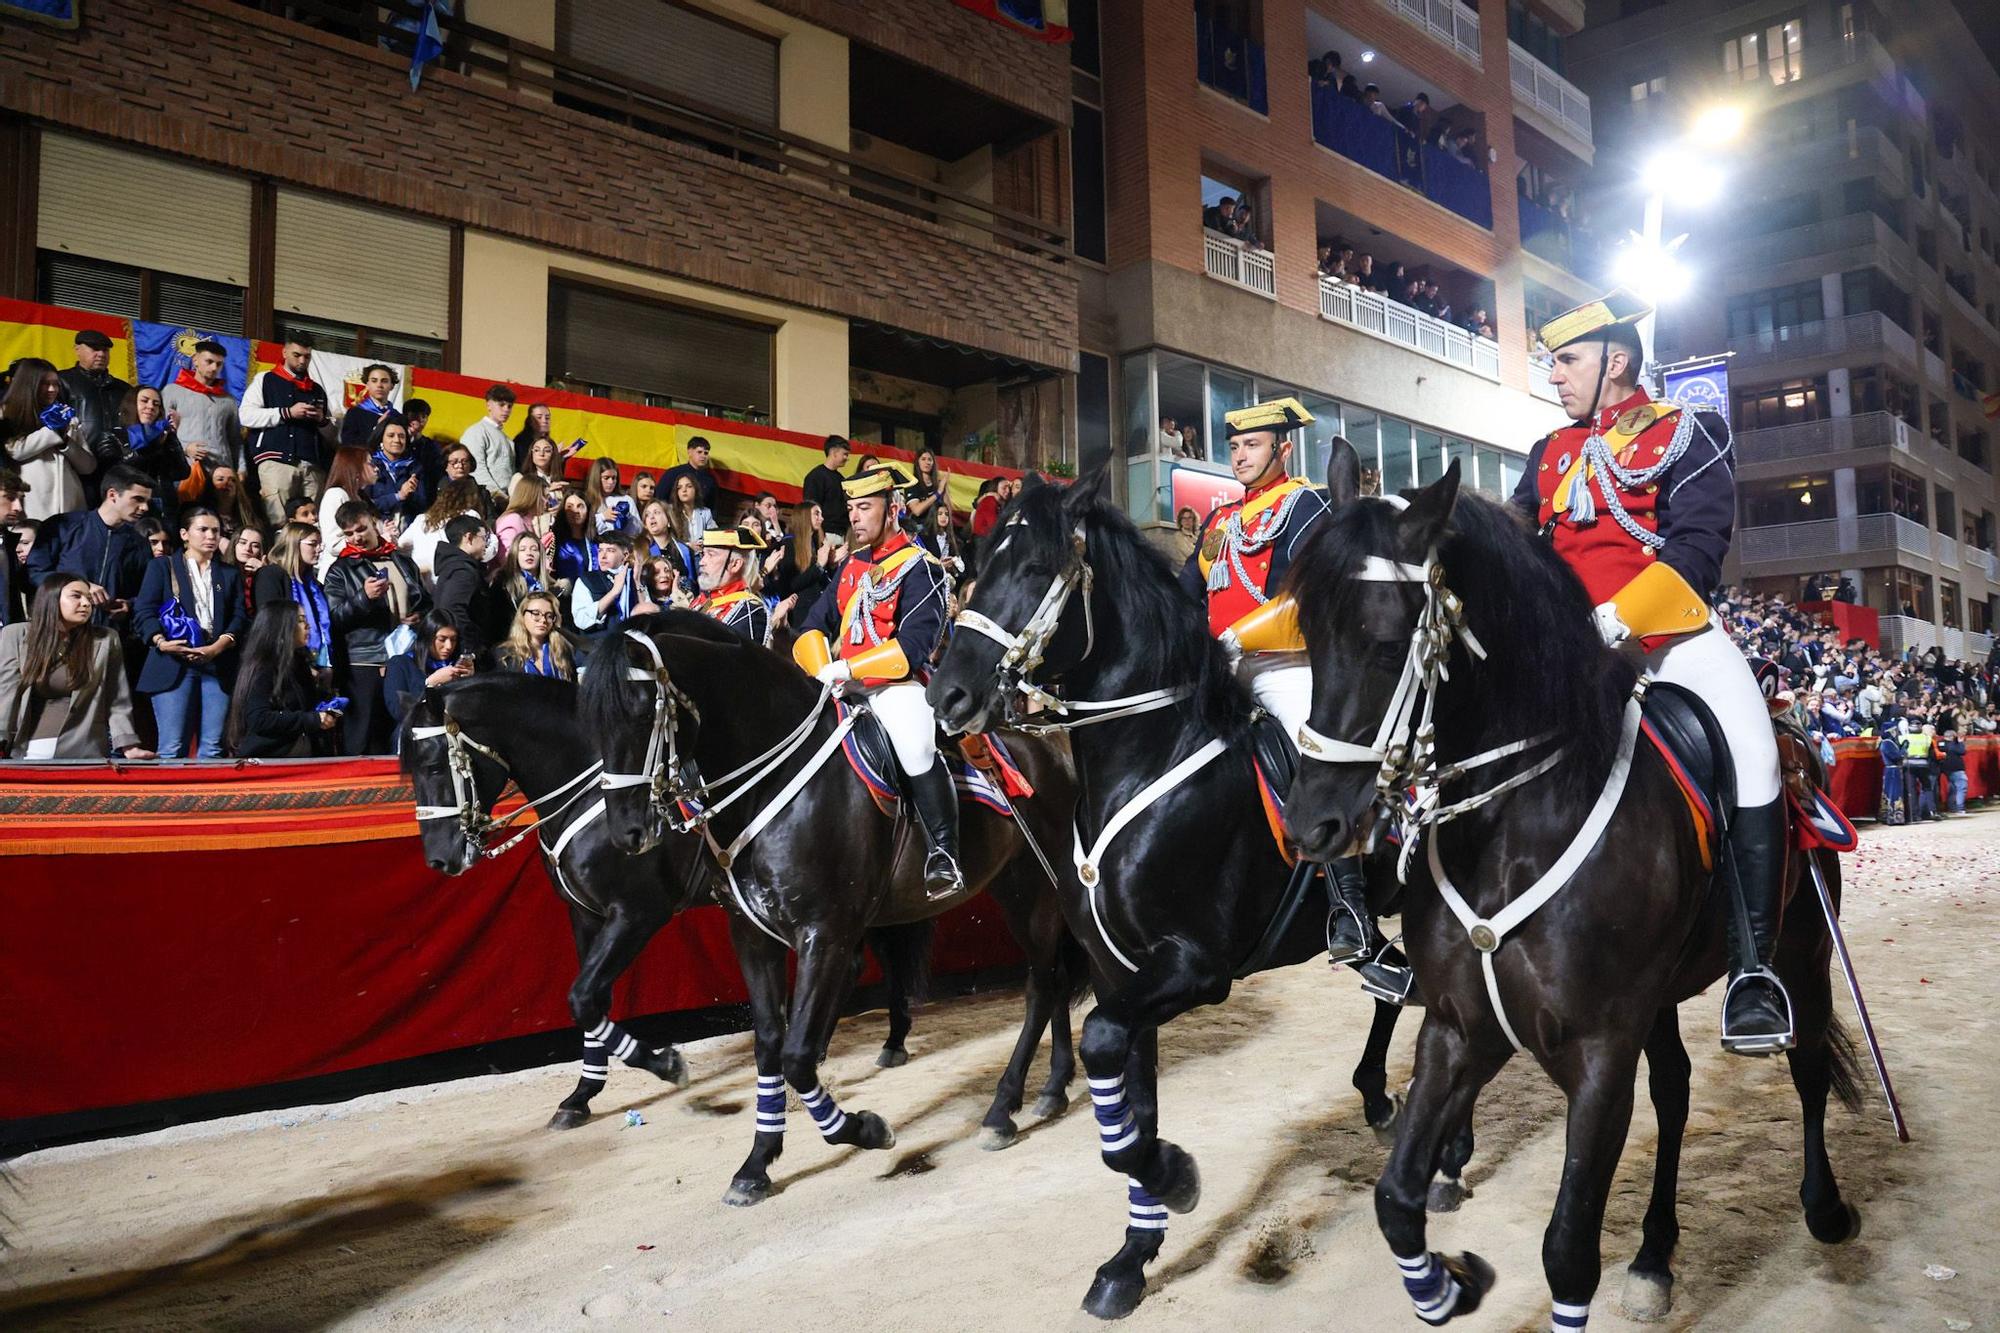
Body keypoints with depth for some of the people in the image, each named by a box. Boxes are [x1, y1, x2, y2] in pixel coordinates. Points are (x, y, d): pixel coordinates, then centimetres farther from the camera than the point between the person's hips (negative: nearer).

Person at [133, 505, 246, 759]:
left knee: (213, 747, -2)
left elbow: (239, 616, 8)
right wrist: (160, 641, -17)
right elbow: (144, 612, 3)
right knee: (171, 748, -8)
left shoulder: (231, 574, 20)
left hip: (219, 664, 3)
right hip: (173, 664, -2)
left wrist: (217, 647, -10)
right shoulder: (162, 566, 13)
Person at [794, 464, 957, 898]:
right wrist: (824, 671, -7)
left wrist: (848, 668, -21)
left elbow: (914, 644, -18)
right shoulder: (851, 565, 18)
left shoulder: (919, 567, -6)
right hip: (841, 683, 8)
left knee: (917, 751, -31)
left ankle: (943, 854, -17)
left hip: (897, 682, -8)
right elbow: (815, 625, 14)